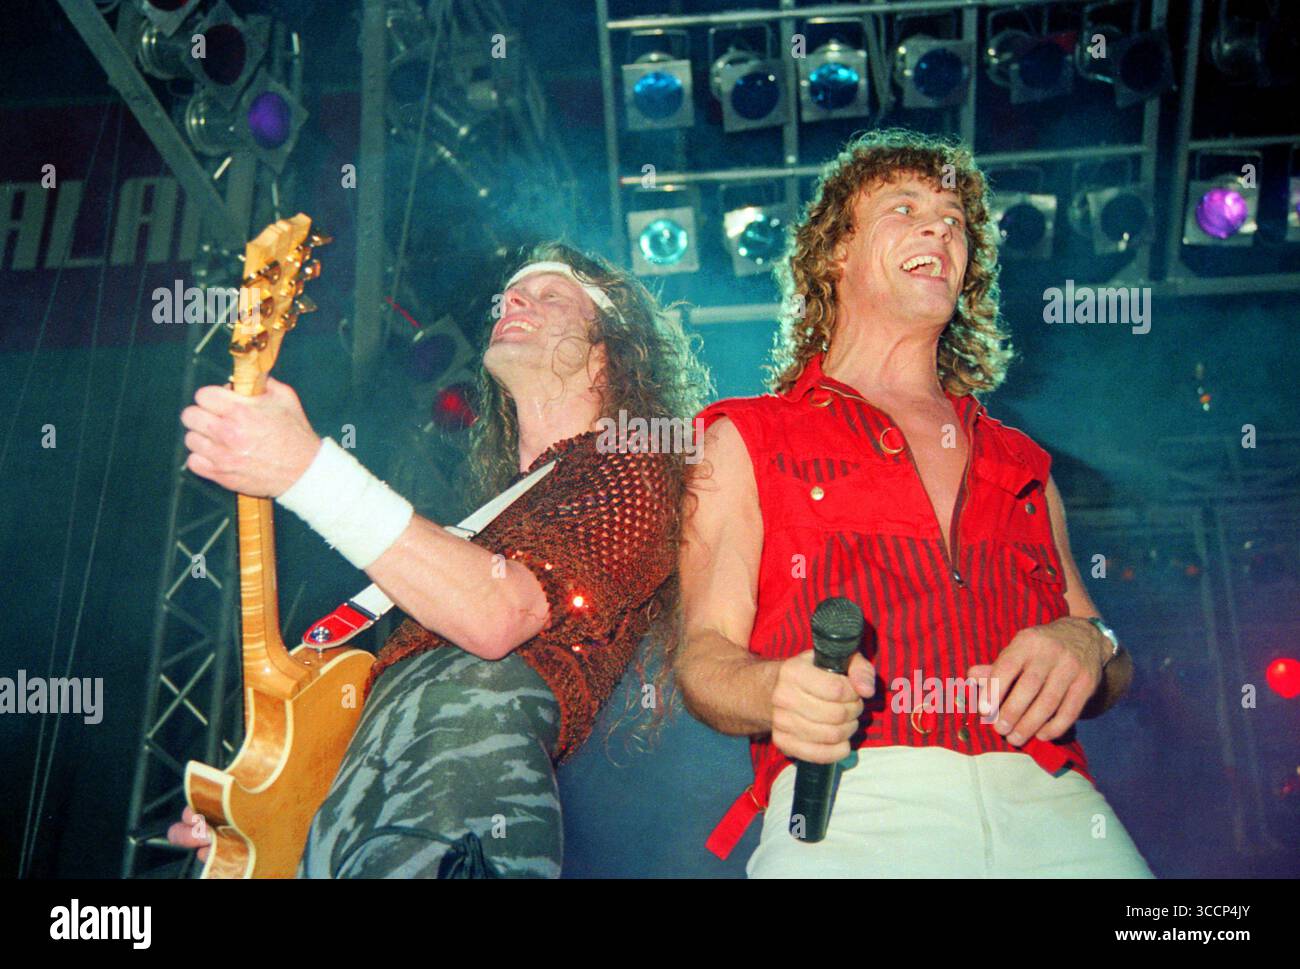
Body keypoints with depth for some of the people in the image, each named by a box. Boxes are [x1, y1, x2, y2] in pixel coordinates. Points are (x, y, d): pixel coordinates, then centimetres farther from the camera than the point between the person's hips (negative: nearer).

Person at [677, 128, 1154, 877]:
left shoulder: (1019, 463, 25)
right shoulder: (745, 441, 14)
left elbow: (1113, 669, 23)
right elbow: (706, 653, 4)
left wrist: (1088, 647, -1)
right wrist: (775, 691, -19)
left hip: (1046, 799, 4)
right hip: (852, 801, -3)